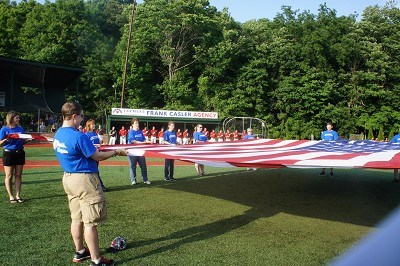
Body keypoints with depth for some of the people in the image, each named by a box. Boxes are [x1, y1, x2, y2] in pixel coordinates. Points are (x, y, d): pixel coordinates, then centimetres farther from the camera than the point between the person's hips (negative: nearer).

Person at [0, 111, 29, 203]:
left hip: (20, 153, 4)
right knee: (9, 176, 1)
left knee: (18, 175, 7)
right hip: (9, 153, -4)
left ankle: (18, 195, 15)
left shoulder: (20, 128, 7)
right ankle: (11, 196, 10)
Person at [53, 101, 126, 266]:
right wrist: (116, 152, -1)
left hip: (68, 178, 9)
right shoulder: (78, 136, -22)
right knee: (90, 222, -1)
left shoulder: (58, 135, 6)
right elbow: (98, 157, -13)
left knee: (77, 218, 18)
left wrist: (93, 149, 23)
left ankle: (79, 252, 31)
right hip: (84, 180, -9)